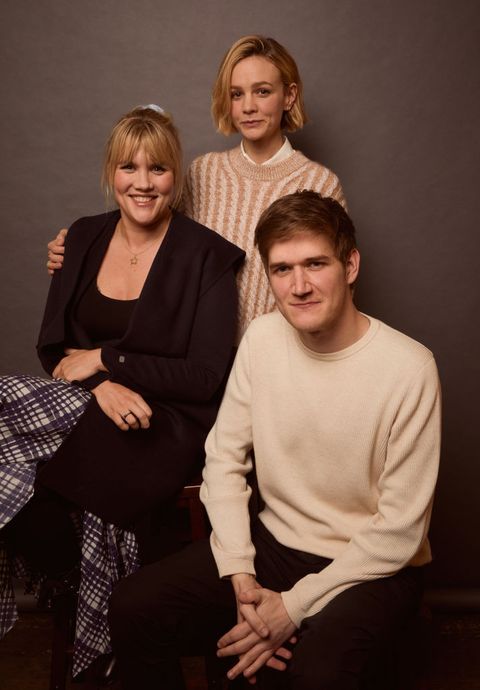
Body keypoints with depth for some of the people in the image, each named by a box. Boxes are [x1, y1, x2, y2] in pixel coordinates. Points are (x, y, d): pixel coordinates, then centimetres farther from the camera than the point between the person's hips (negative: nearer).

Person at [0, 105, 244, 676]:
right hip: (87, 405, 4)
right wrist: (104, 388, -15)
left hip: (171, 425, -3)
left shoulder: (208, 256, -5)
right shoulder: (84, 238, 10)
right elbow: (53, 347, 7)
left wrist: (106, 361, -12)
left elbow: (208, 377, -10)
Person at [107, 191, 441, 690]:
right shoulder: (262, 339, -5)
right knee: (133, 607, -10)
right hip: (273, 540, 5)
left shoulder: (408, 368, -20)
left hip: (372, 567, -4)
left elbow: (399, 529, -16)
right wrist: (240, 575, -11)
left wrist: (293, 606, -17)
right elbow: (225, 458, 1)